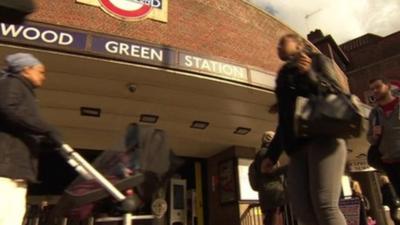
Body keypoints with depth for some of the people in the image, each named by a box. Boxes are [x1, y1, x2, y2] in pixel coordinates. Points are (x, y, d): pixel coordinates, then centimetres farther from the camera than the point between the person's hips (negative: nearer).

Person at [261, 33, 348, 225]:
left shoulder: (317, 60, 14)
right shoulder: (284, 76, 27)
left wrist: (310, 74, -14)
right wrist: (272, 155, 21)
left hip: (323, 137, -5)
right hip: (298, 147, 6)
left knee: (324, 205, -18)